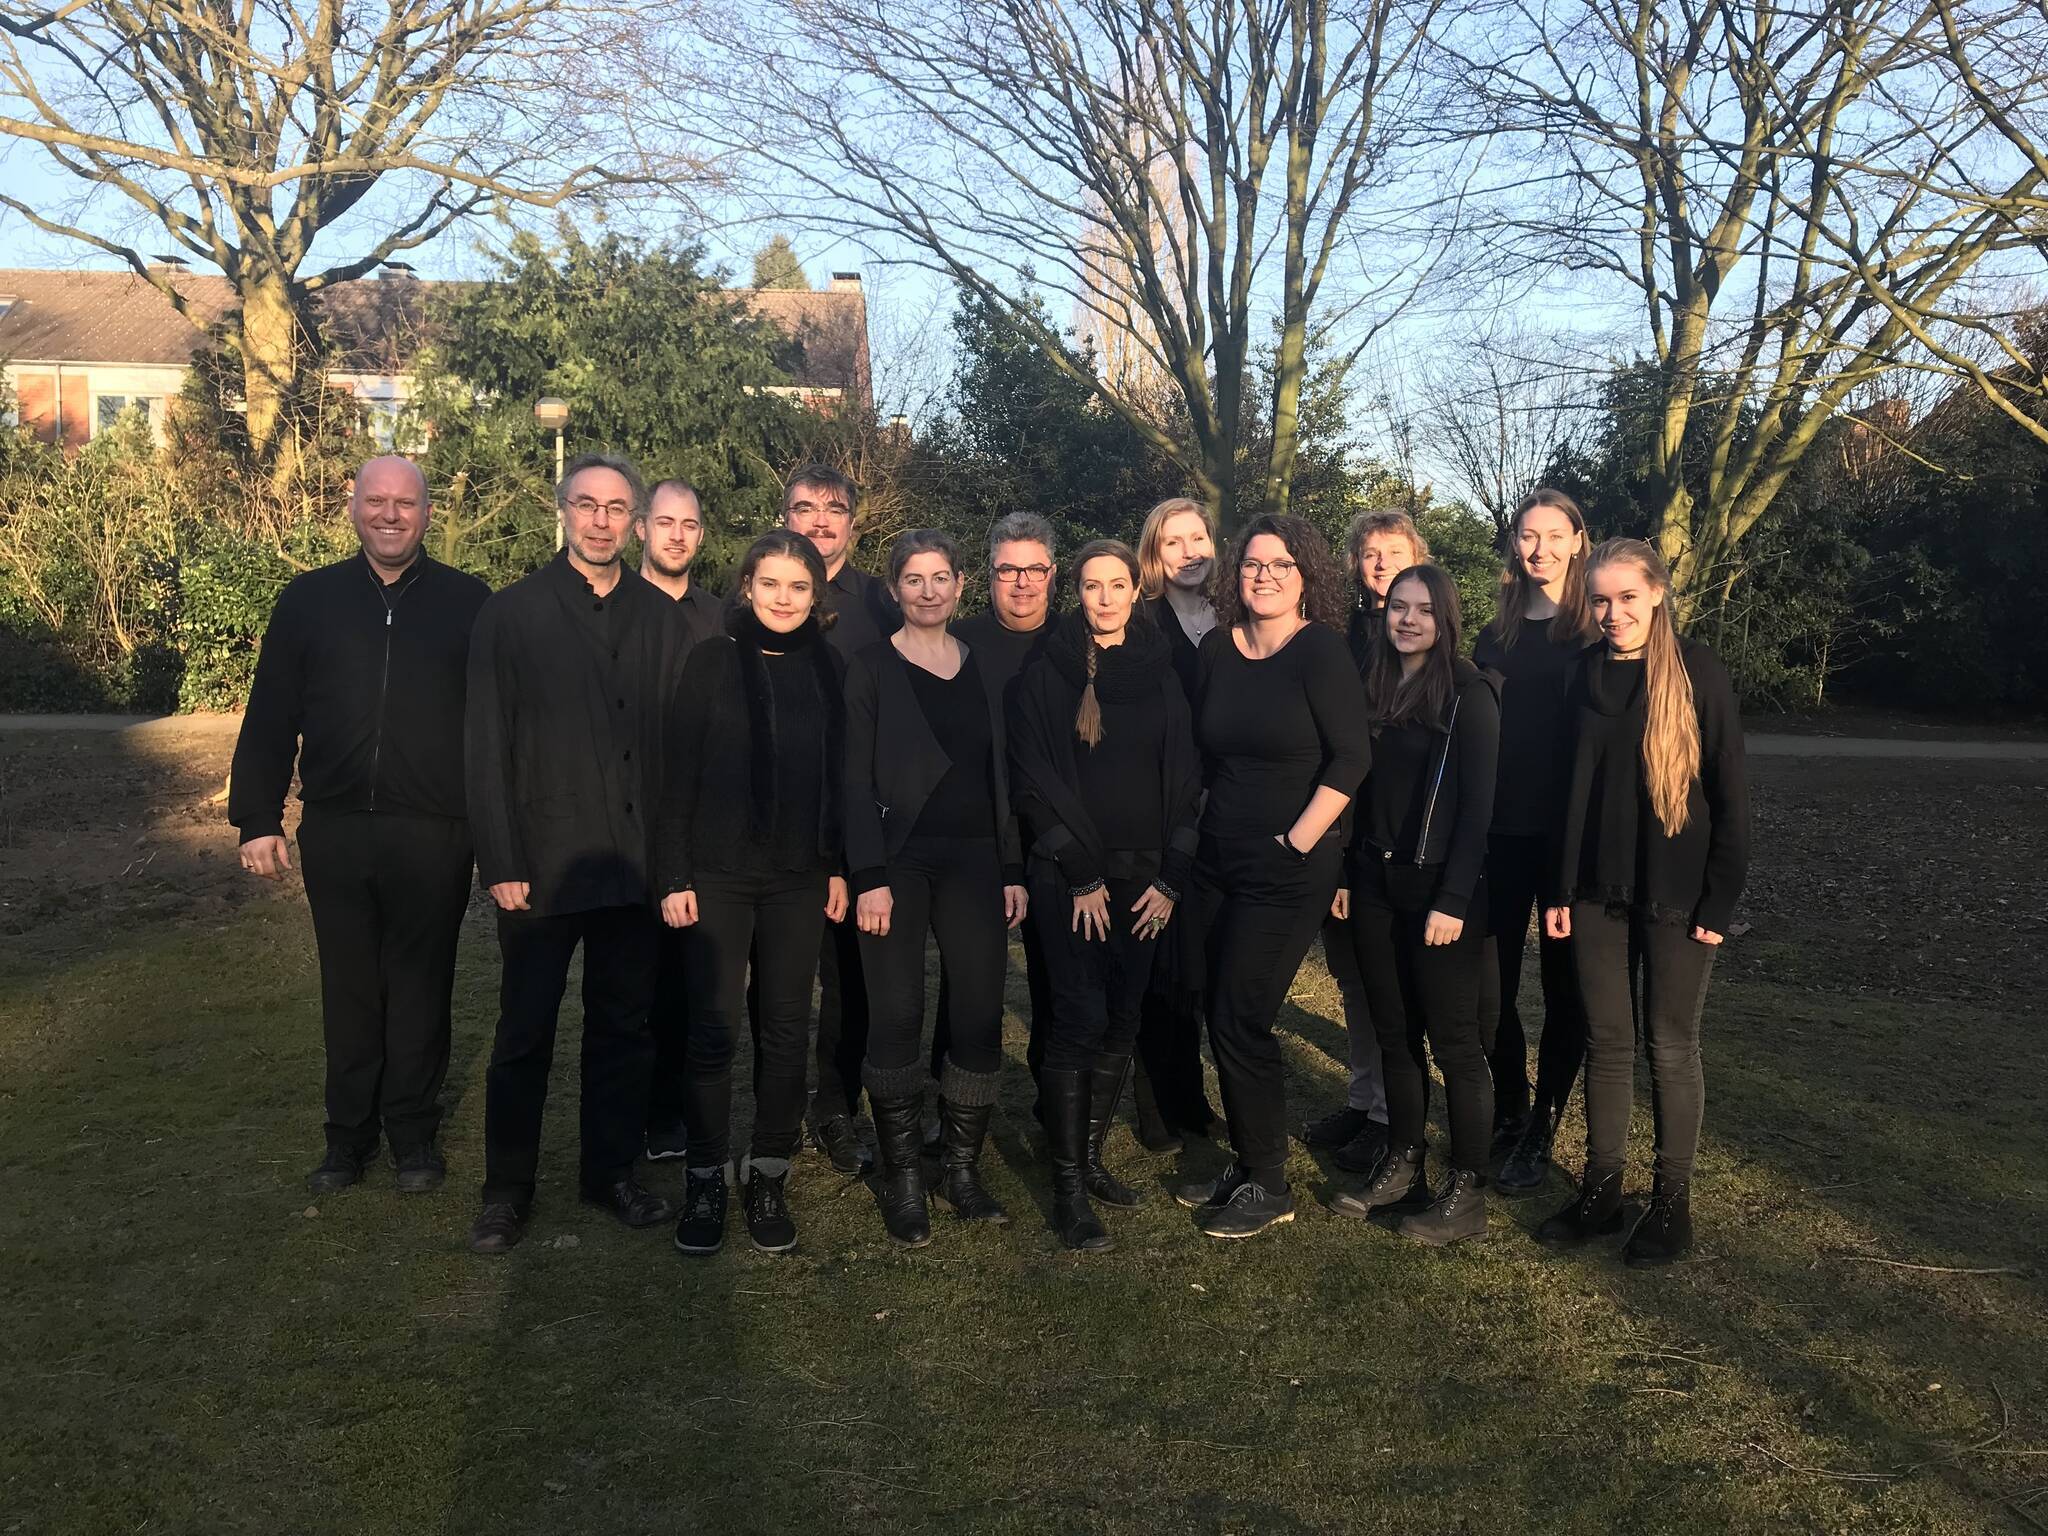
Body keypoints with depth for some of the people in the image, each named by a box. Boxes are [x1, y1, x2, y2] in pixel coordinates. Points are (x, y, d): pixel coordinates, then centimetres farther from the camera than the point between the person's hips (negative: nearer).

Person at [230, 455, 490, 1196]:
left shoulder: (468, 602, 1)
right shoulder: (308, 599, 6)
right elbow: (270, 718, 6)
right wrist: (257, 818, 1)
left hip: (433, 836, -2)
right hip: (336, 830, 2)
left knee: (420, 988, 8)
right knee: (349, 988, 11)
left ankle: (414, 1135, 22)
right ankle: (348, 1135, 25)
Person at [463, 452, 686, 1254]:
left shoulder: (659, 617, 6)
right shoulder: (511, 613, -2)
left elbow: (675, 739, 5)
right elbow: (487, 746, -4)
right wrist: (500, 862, -10)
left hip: (637, 861, 3)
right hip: (542, 859, -3)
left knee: (624, 1024, 12)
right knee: (525, 1032, 8)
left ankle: (610, 1171, 27)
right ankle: (507, 1189, 20)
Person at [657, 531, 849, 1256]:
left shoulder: (828, 668, 5)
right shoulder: (712, 660, -3)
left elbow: (839, 776, 9)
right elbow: (677, 772, -4)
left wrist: (839, 866, 5)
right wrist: (674, 875, -8)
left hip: (799, 877, 3)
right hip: (718, 871, -2)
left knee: (787, 1030, 7)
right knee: (713, 1028, 1)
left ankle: (768, 1174, 19)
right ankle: (705, 1177, 13)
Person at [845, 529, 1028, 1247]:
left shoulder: (982, 670, 13)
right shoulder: (872, 669, 1)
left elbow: (1001, 777, 14)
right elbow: (857, 779, -4)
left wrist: (1013, 871, 8)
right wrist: (870, 877, -12)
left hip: (974, 859, 3)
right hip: (898, 858, -3)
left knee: (981, 1014, -1)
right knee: (897, 1017, -2)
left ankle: (961, 1167, 14)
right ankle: (901, 1175, 11)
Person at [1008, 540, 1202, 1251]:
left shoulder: (1161, 677, 9)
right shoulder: (1045, 676, -1)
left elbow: (1185, 778, 7)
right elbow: (1035, 780, -6)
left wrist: (1171, 879, -1)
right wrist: (1081, 875, -10)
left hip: (1144, 878, 4)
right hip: (1069, 875, -3)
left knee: (1123, 1020, 6)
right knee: (1080, 1019, -9)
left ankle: (1090, 1157, 21)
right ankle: (1068, 1187, -3)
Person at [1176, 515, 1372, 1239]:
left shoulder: (1320, 650, -10)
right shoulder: (1217, 648, 7)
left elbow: (1352, 757, -15)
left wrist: (1298, 840, -15)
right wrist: (1200, 825, 12)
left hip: (1287, 870, -6)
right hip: (1218, 859, 6)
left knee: (1240, 1023, -5)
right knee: (1224, 1020, 11)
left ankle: (1269, 1186, 11)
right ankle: (1246, 1164, 27)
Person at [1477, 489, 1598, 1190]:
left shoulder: (1599, 632, -3)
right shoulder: (1496, 635, 9)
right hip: (1501, 832, 4)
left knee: (1563, 983, 6)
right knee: (1492, 979, 8)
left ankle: (1542, 1129, 16)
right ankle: (1508, 1110, 25)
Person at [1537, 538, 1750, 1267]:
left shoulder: (1698, 672, -8)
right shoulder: (1586, 675, 4)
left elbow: (1730, 789, -7)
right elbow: (1570, 785, 9)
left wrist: (1721, 898, -11)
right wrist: (1558, 889, 6)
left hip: (1675, 894, -4)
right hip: (1597, 890, 4)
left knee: (1670, 1046, 6)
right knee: (1606, 1041, 10)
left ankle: (1672, 1202, 19)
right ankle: (1601, 1189, 21)